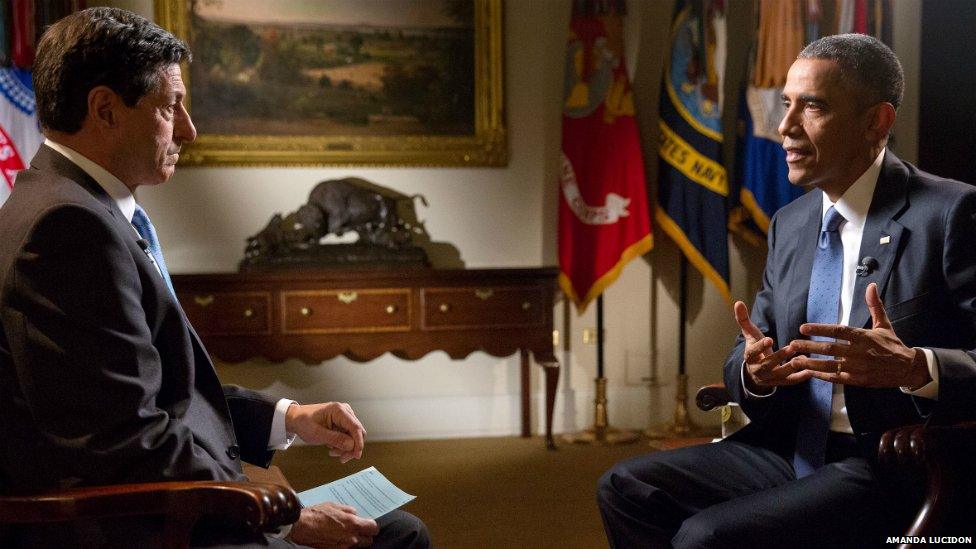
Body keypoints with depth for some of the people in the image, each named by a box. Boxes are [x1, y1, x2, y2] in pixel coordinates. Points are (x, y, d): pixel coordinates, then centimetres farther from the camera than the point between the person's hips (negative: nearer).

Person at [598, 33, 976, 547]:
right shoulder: (789, 224, 12)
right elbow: (743, 359, 13)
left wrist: (916, 369, -31)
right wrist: (753, 370, -10)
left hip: (893, 471, -6)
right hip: (788, 450, 7)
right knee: (624, 488, -8)